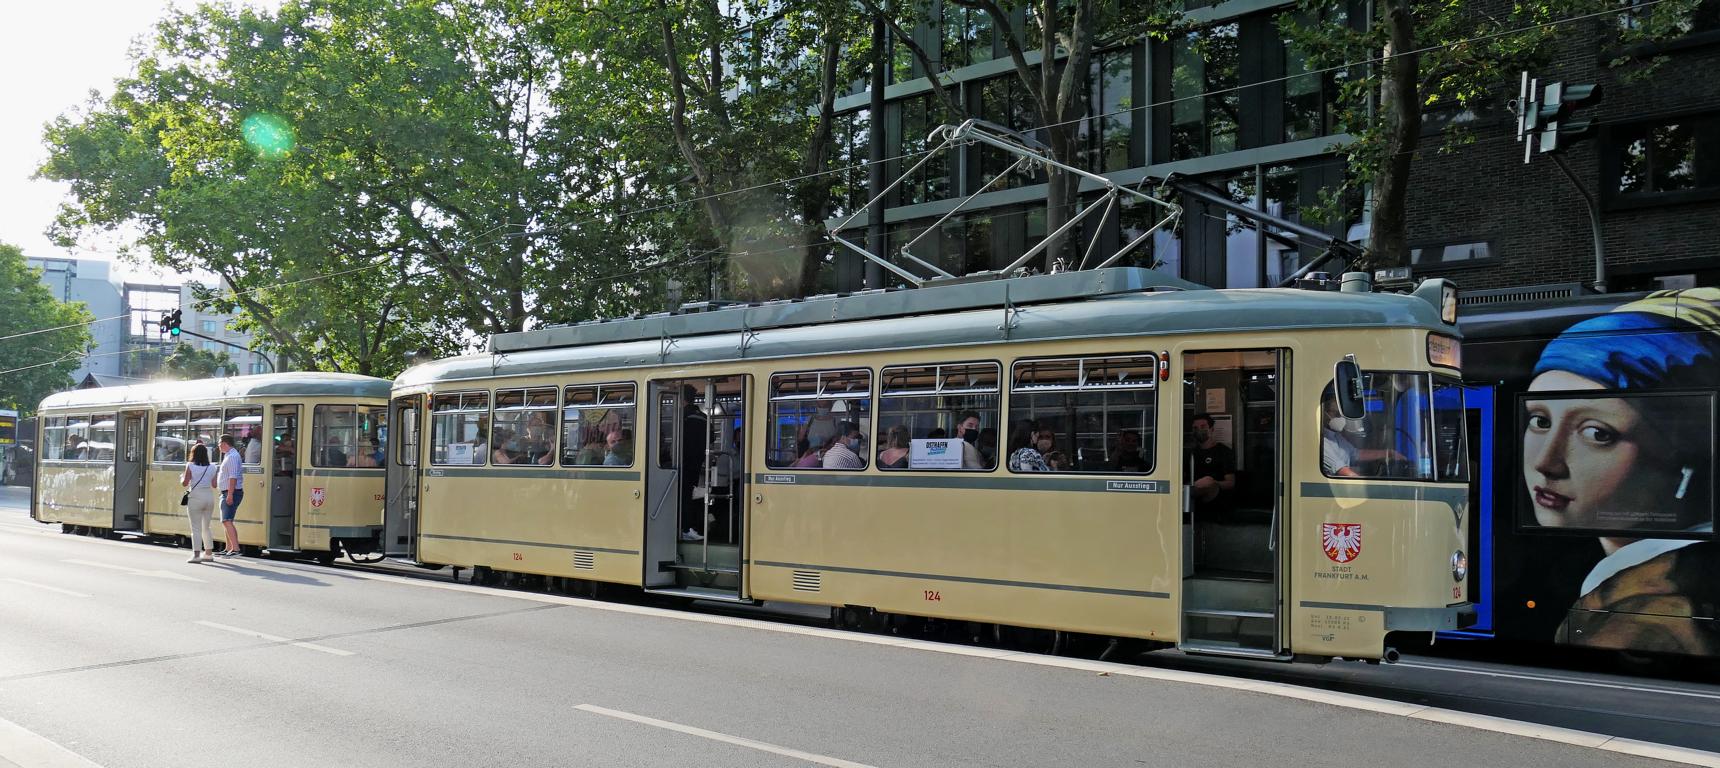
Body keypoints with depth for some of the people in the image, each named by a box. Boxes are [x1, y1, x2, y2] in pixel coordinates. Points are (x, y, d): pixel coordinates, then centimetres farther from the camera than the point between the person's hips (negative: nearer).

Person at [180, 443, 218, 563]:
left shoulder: (190, 466, -6)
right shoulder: (212, 467, 5)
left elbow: (185, 483, -9)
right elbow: (214, 485, 5)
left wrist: (182, 477, 12)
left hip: (195, 498, -4)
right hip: (209, 497, 4)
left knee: (196, 528, -2)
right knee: (206, 527, 17)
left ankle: (196, 554, -7)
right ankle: (209, 553, 21)